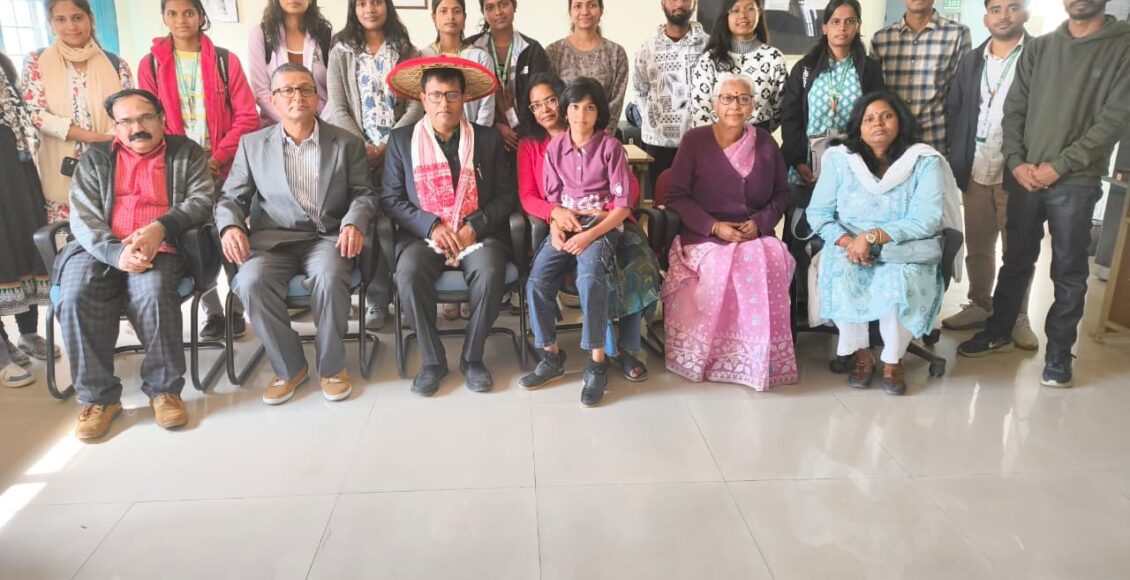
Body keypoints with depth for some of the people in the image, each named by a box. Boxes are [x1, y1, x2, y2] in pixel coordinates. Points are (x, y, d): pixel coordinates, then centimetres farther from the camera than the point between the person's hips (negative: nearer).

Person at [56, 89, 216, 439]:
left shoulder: (187, 153, 14)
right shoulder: (95, 158, 17)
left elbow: (202, 199, -1)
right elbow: (83, 218, 4)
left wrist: (160, 228, -19)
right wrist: (116, 252, -17)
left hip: (160, 248, -2)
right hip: (100, 249, 2)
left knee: (152, 292, -34)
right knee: (75, 296, -28)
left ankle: (164, 389, -19)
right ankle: (98, 397, -16)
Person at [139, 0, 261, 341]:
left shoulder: (225, 60, 2)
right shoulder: (150, 64, 6)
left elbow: (247, 117, -2)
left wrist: (218, 157, -11)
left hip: (224, 167, -1)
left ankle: (236, 308, 14)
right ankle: (212, 312, 13)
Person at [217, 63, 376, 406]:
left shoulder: (347, 143, 11)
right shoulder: (252, 145, 13)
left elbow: (363, 194, 7)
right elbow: (232, 197, 12)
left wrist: (354, 223, -14)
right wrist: (230, 226, -10)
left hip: (328, 236, -1)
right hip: (272, 237, 2)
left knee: (329, 277, -35)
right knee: (251, 282, -30)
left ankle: (332, 366, -10)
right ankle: (288, 367, -8)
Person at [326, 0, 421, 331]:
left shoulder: (406, 51, 11)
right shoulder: (341, 52, 11)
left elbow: (418, 104, 1)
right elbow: (337, 108, 3)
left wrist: (387, 145, -10)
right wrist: (363, 146, -11)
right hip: (356, 150, 0)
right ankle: (377, 299, 1)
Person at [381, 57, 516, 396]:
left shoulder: (489, 139, 9)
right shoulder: (401, 140, 9)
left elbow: (507, 195, 3)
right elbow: (390, 198, 2)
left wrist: (474, 227, -13)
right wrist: (432, 226, -13)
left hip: (478, 234, 0)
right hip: (423, 235, 0)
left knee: (490, 273, -31)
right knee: (409, 273, -31)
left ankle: (472, 357, -9)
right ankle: (432, 360, -12)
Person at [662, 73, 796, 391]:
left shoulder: (765, 143, 12)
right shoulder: (695, 140, 2)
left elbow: (782, 194, 14)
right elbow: (676, 196, -3)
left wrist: (760, 223, -6)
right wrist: (715, 226, -14)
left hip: (755, 236, 3)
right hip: (704, 236, -2)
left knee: (771, 263, -29)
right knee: (723, 266, -34)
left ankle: (763, 358, -15)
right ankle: (712, 354, -15)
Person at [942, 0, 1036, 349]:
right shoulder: (971, 61, 11)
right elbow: (952, 110, 9)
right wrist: (957, 160, 1)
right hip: (976, 173, 4)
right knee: (977, 247, 12)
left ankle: (1017, 317, 17)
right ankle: (979, 306, 26)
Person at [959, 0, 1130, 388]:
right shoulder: (1038, 48, 10)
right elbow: (1014, 109, 7)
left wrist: (1059, 166, -14)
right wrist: (1016, 162, -7)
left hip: (1076, 183, -3)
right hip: (1023, 177, 3)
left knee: (1068, 272, 5)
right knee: (1016, 260, 13)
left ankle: (1058, 352, 16)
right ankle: (998, 331, 28)